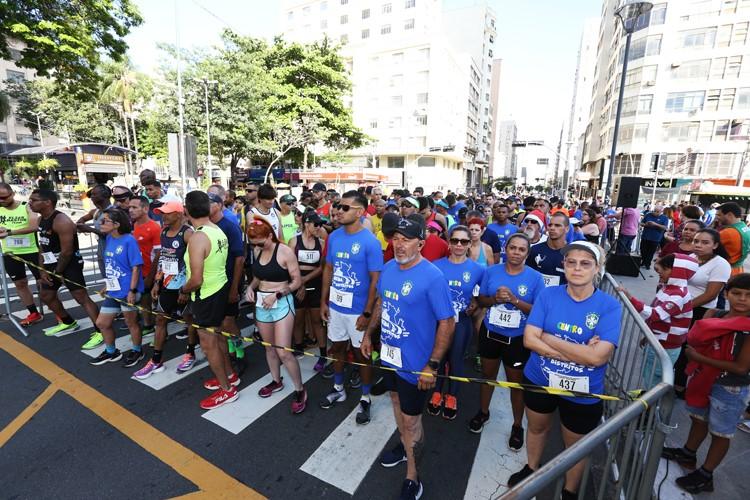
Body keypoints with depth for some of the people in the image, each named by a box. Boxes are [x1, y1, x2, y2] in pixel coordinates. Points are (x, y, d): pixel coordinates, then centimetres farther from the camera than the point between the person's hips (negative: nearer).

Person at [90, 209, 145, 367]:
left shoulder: (129, 240, -16)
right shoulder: (109, 239, 6)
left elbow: (136, 267, -17)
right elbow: (109, 265, 16)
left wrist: (132, 291, -19)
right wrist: (108, 285, 17)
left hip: (127, 291, -8)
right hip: (113, 291, 8)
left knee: (131, 323, 9)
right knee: (102, 323, 18)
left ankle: (137, 351, 30)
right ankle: (111, 352, 39)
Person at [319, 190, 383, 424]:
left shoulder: (370, 242, -17)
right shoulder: (334, 236, 0)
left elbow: (376, 280, -16)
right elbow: (328, 270, 8)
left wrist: (367, 314, -16)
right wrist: (324, 301, 7)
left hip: (358, 310, -5)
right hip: (335, 307, 5)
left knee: (361, 353, 12)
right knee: (337, 347, 20)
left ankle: (365, 399, 32)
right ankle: (338, 389, 43)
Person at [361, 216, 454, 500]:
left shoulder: (432, 277, -23)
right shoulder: (389, 267, -2)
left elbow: (447, 323, -20)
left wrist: (432, 365, -20)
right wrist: (369, 333, 13)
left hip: (414, 362, -7)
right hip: (389, 353, 7)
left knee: (410, 419, 8)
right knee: (396, 401, 26)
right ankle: (404, 446, 53)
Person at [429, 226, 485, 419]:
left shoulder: (477, 269, -6)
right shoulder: (436, 265, -6)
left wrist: (476, 304, -5)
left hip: (462, 321, 0)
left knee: (456, 359, 10)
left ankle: (451, 396, 34)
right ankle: (437, 392, 34)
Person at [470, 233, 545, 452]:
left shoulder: (535, 277, -11)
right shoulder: (491, 271, -5)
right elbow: (481, 300, 0)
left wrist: (514, 300, -26)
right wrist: (495, 298, -21)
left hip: (518, 339, -2)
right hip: (490, 333, 3)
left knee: (516, 383, 13)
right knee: (487, 375, 20)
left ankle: (517, 425, 36)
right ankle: (483, 412, 44)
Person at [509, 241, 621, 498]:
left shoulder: (610, 306, -16)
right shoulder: (548, 294, -12)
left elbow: (598, 357, -26)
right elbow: (529, 339, -18)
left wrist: (548, 338, -22)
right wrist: (577, 353, -24)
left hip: (583, 393, -1)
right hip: (539, 380, 2)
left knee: (575, 444, 22)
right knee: (537, 429, 26)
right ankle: (530, 469, 54)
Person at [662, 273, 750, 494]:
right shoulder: (714, 314, -5)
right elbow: (693, 338, -15)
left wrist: (699, 357, -18)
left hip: (731, 390, -5)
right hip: (704, 378, 5)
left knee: (720, 433, 13)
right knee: (698, 419, 23)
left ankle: (705, 475, 30)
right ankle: (687, 454, 44)